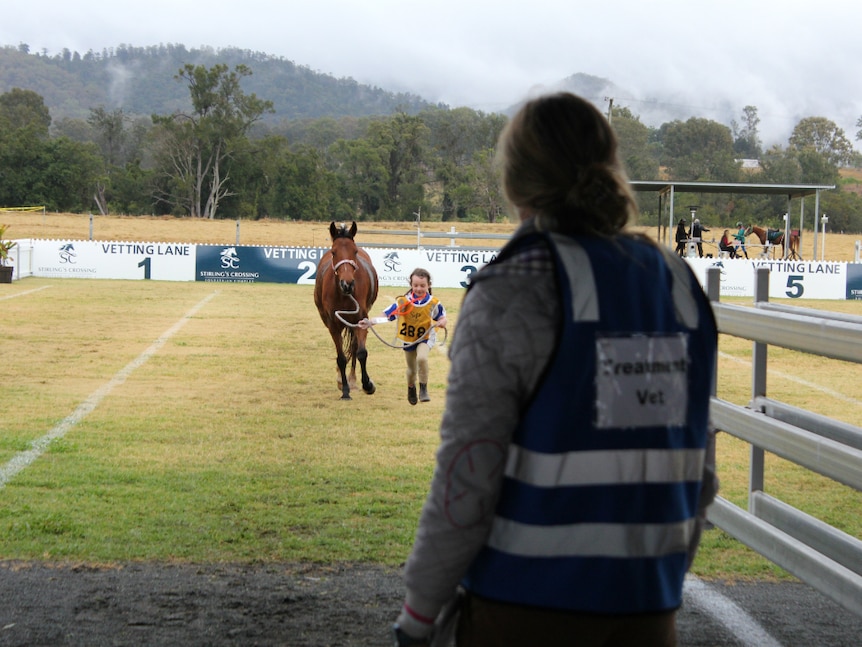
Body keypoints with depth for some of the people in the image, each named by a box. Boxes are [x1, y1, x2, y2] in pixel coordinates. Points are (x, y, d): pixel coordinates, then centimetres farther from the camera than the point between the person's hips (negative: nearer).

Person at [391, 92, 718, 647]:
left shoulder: (511, 293, -13)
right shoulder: (678, 284, 4)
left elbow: (467, 476, -15)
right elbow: (699, 471, 9)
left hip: (530, 602, -5)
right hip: (647, 602, 5)